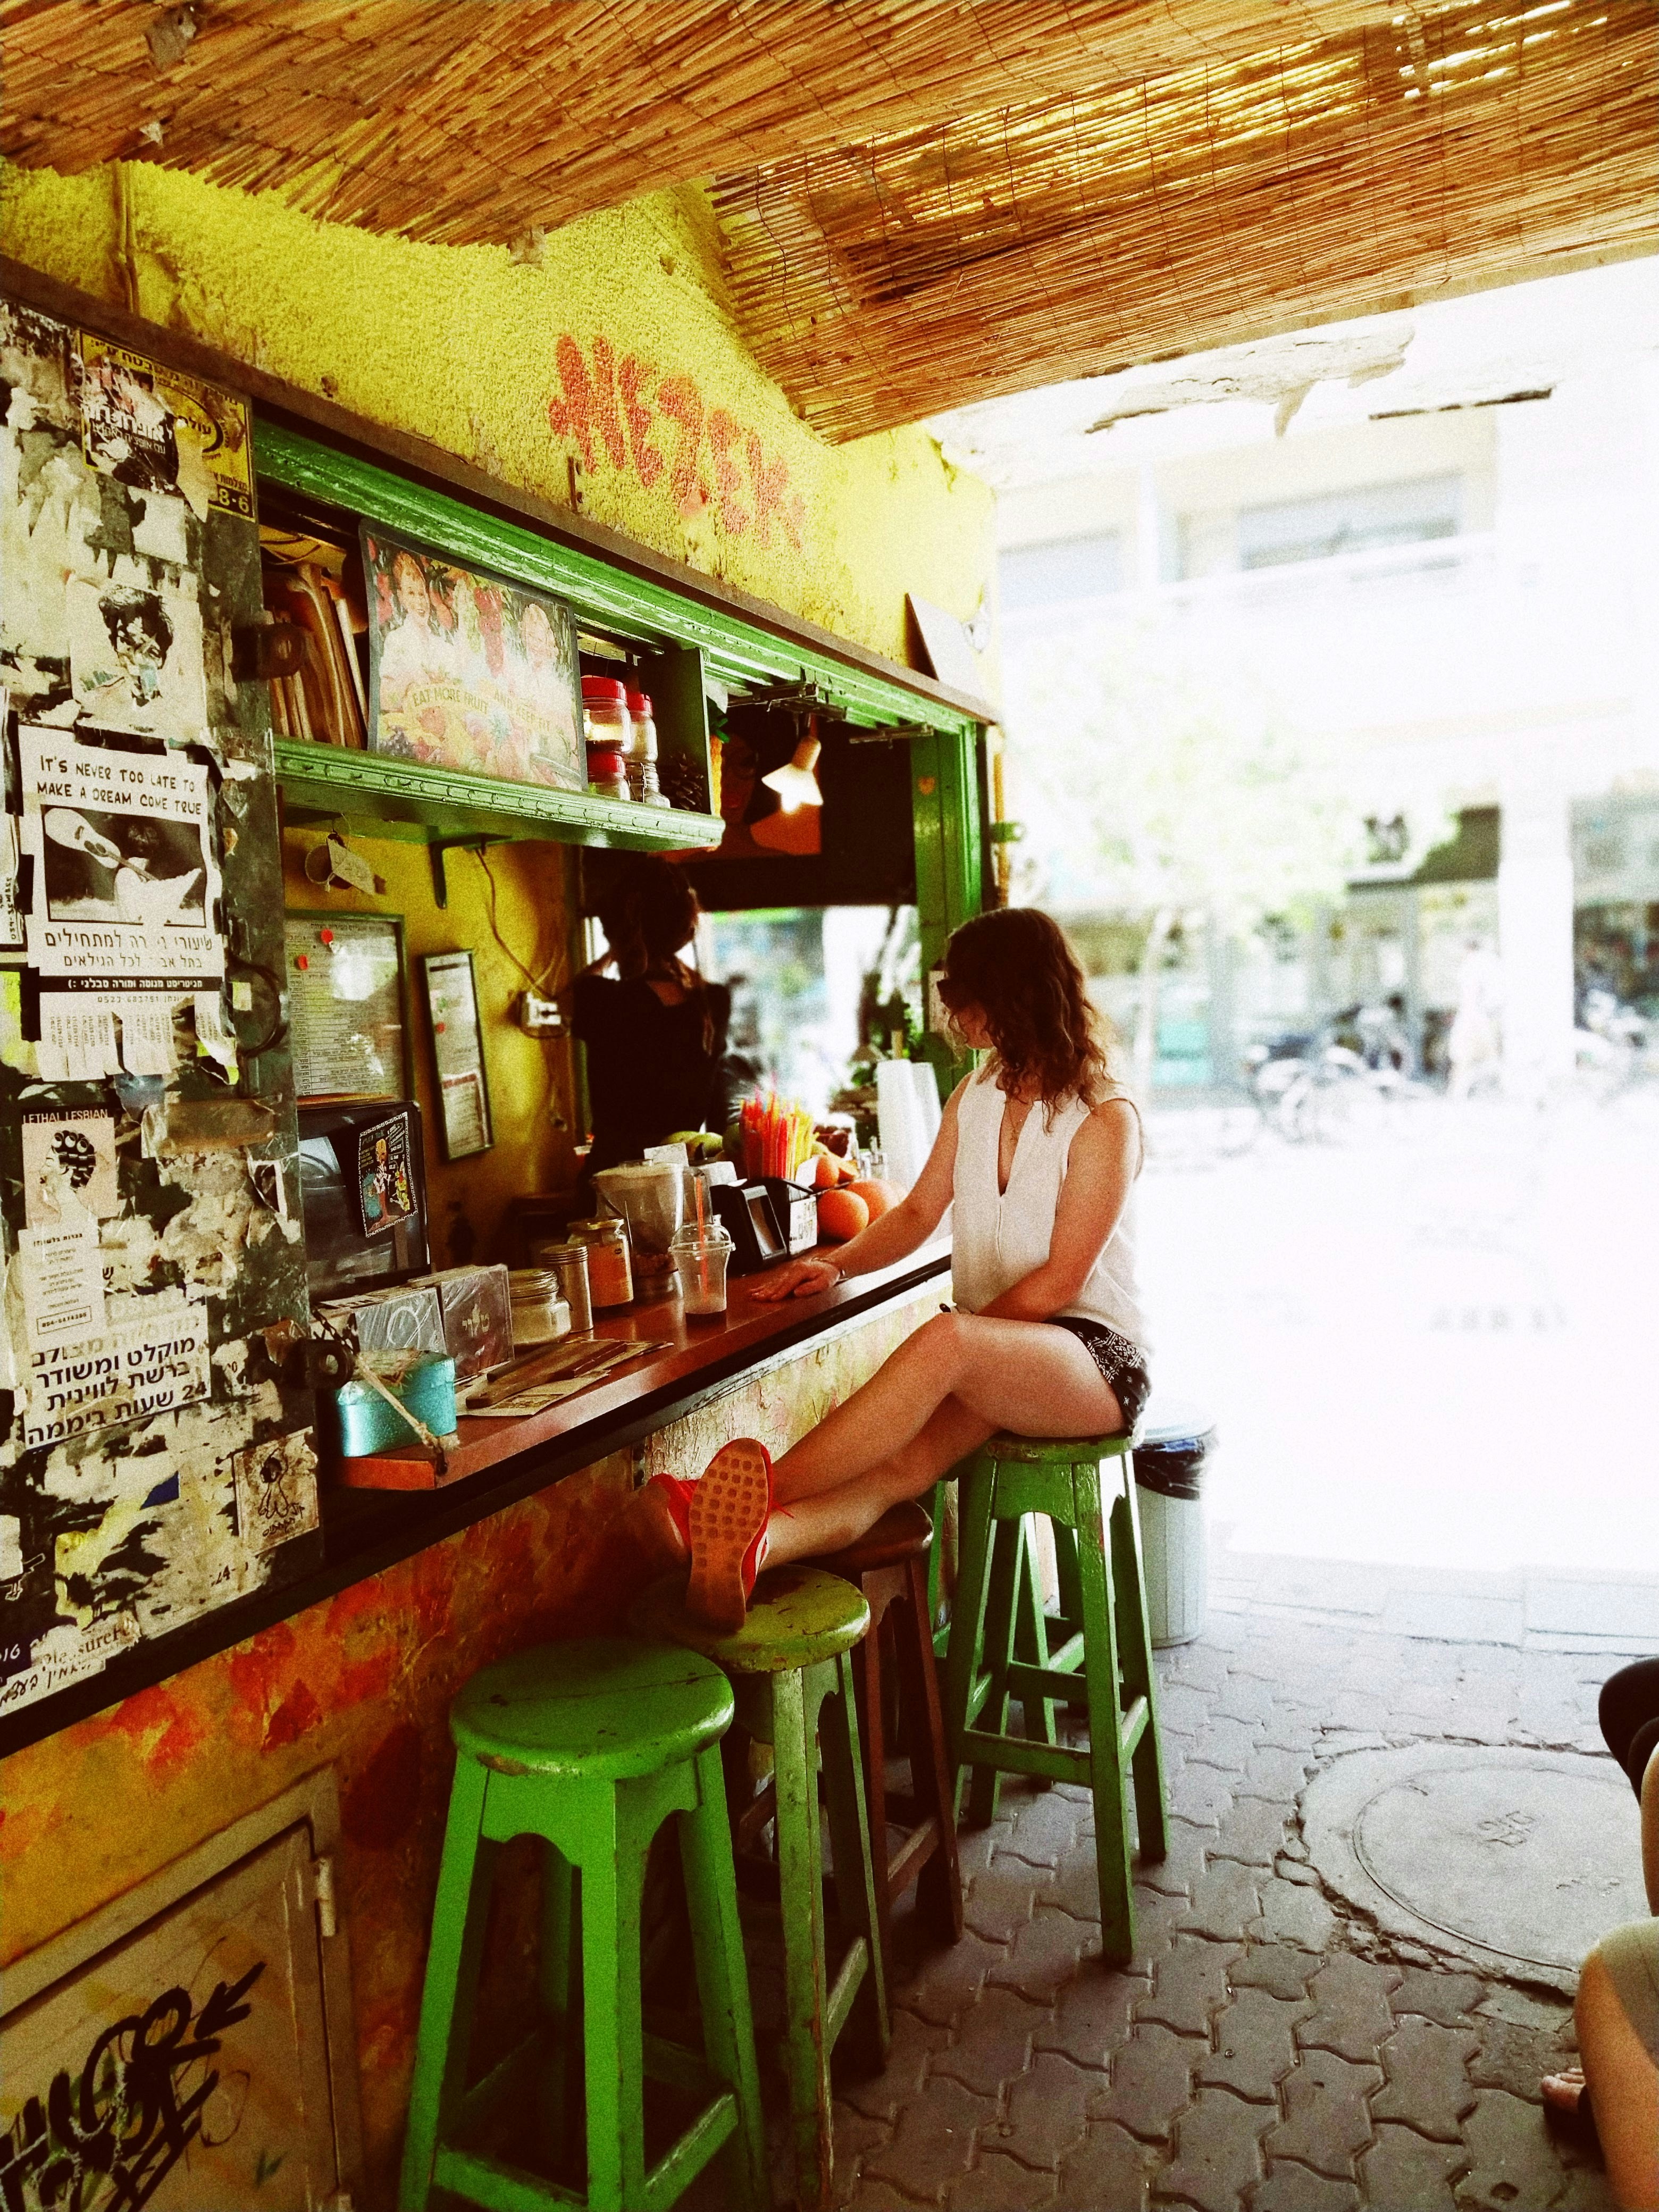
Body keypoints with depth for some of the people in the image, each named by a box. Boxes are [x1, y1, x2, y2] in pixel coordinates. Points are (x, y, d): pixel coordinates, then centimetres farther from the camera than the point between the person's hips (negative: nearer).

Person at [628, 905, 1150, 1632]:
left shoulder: (1105, 1120, -9)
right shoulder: (975, 1095, 14)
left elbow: (1059, 1280, -13)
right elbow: (919, 1212, 15)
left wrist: (950, 1343, -17)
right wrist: (836, 1263, -3)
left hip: (1093, 1356, -5)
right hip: (989, 1365, 5)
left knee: (943, 1341, -39)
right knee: (904, 1461, -29)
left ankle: (762, 1492, -44)